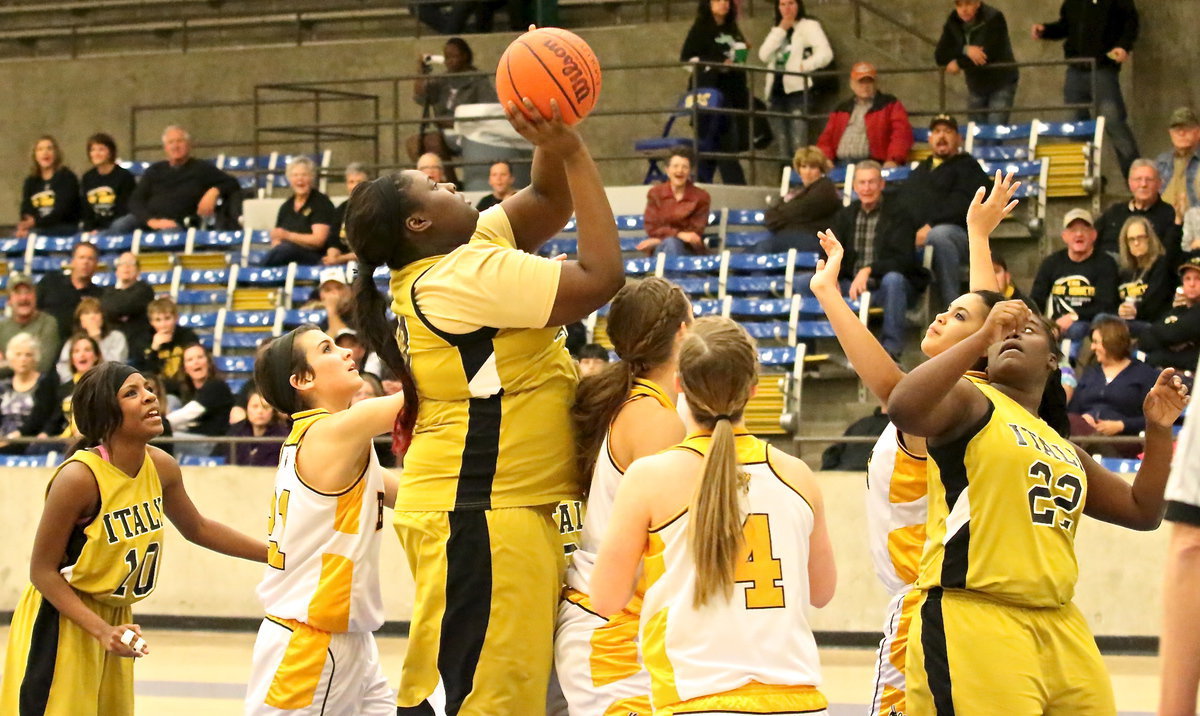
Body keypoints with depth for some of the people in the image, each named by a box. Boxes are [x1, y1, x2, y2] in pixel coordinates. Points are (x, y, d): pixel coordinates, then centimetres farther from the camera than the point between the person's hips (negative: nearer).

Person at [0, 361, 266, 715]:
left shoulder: (161, 467, -4)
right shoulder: (79, 476, -25)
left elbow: (198, 529, 15)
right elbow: (43, 571, -20)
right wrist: (102, 630, -28)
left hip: (115, 619, 7)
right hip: (61, 623, -7)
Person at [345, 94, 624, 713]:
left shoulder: (462, 256, 13)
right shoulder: (468, 274, -16)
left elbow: (549, 202, 21)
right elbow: (602, 276, -17)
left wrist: (553, 146, 1)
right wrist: (572, 151, -13)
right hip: (477, 518, -10)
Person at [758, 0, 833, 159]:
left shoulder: (809, 26, 2)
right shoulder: (777, 30, 21)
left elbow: (825, 54, -12)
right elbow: (764, 56, 4)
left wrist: (803, 66, -25)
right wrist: (781, 30, -1)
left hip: (797, 90, -6)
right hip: (776, 92, 6)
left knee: (799, 147, -16)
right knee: (783, 150, 8)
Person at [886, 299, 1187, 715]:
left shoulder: (1065, 451, 24)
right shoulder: (969, 401, 3)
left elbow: (1143, 513, 30)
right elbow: (904, 409, -20)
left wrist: (1158, 430, 19)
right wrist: (983, 335, -20)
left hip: (1060, 629, 8)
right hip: (974, 622, -8)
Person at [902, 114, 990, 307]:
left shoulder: (966, 166, 16)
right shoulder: (921, 170, 36)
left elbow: (963, 204, -2)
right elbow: (902, 200, 23)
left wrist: (930, 227, -17)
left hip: (956, 231, -5)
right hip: (910, 234, 5)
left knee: (939, 235, -41)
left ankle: (952, 304, -37)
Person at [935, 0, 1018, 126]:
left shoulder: (994, 18, -19)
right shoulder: (953, 22, -3)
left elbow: (990, 54, -29)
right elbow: (940, 55, -11)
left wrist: (959, 64, -23)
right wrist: (965, 50, -28)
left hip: (1001, 83, -5)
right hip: (976, 86, 5)